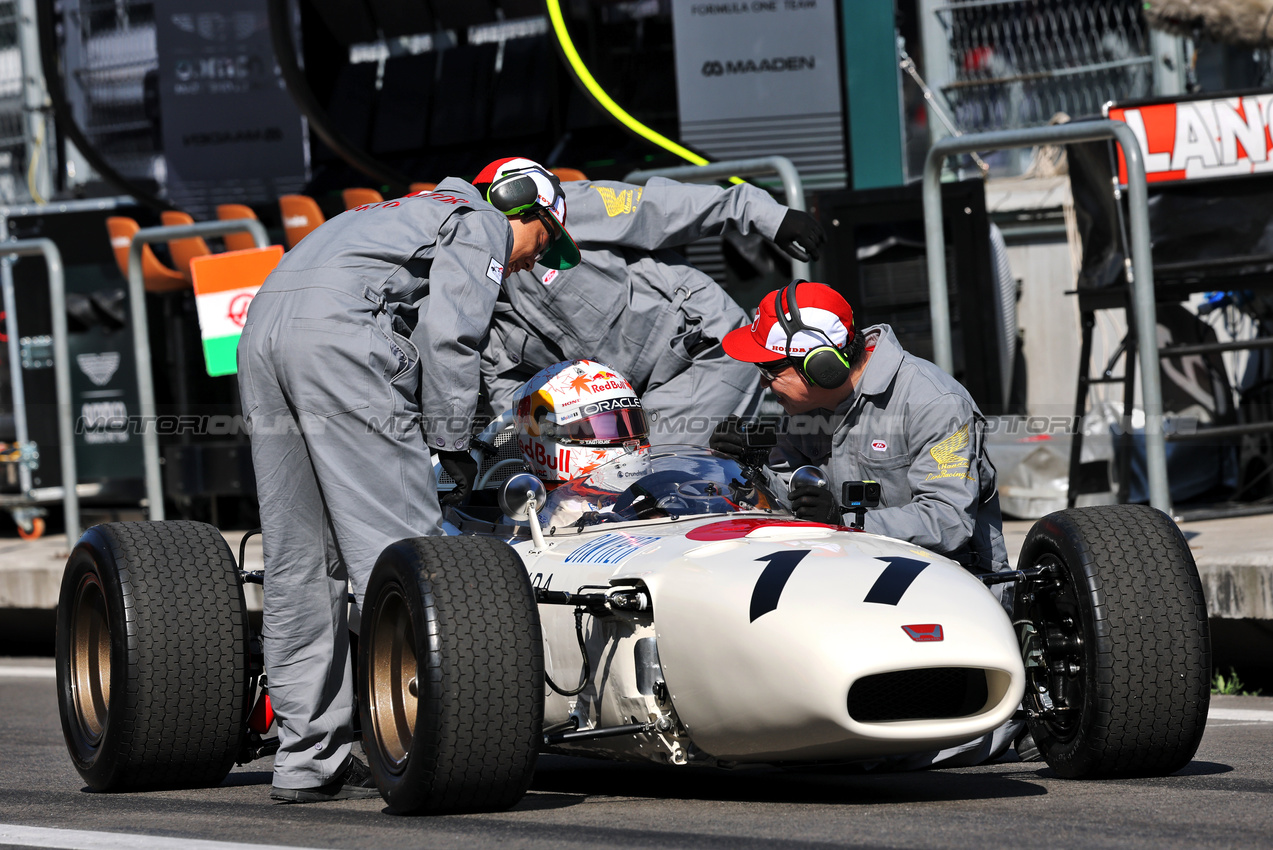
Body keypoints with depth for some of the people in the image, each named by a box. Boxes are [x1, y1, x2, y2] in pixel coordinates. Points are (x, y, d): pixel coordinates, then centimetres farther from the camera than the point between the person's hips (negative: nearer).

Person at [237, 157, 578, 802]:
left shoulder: (418, 213, 38)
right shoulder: (482, 225, 13)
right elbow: (446, 332, -4)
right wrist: (450, 440, 0)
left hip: (261, 332, 9)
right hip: (341, 332, -9)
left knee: (299, 564, 9)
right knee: (400, 550, -10)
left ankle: (309, 761, 10)